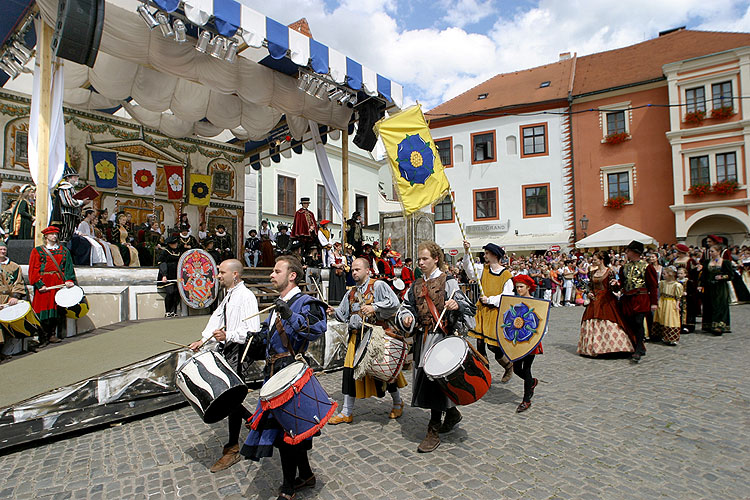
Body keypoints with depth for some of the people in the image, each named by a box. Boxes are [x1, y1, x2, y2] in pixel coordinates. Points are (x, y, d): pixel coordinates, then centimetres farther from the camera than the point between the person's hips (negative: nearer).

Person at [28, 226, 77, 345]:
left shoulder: (64, 251, 15)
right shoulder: (37, 251, 9)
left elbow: (69, 267, 9)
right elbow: (33, 270, 2)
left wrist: (69, 280, -8)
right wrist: (40, 284, -11)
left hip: (59, 285, 2)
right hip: (44, 285, -2)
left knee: (57, 309, 0)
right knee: (44, 310, -3)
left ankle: (54, 334, 7)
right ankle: (44, 337, 4)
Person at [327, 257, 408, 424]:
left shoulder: (378, 285, -4)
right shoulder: (351, 293, 17)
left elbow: (394, 303, -17)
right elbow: (344, 315, 16)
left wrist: (374, 307, -26)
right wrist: (334, 312, -3)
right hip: (357, 337, 6)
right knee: (350, 371, 5)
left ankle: (397, 403, 31)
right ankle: (347, 412, 19)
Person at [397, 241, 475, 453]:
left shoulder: (448, 282, -4)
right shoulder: (416, 286, 13)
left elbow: (467, 307, -8)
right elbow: (407, 307, 16)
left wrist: (457, 305, -30)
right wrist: (406, 318, -5)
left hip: (442, 337, -6)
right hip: (422, 338, 6)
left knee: (436, 379, -6)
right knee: (425, 380, 12)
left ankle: (434, 432, 9)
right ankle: (452, 413, 38)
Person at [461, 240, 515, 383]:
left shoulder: (506, 275, -7)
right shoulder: (484, 270, 6)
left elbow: (506, 296, -9)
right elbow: (469, 269, -5)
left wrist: (490, 299, -16)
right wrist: (467, 253, -15)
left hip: (496, 312, -5)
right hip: (481, 310, 5)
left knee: (492, 345, -3)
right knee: (480, 343, 5)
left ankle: (509, 365, 27)